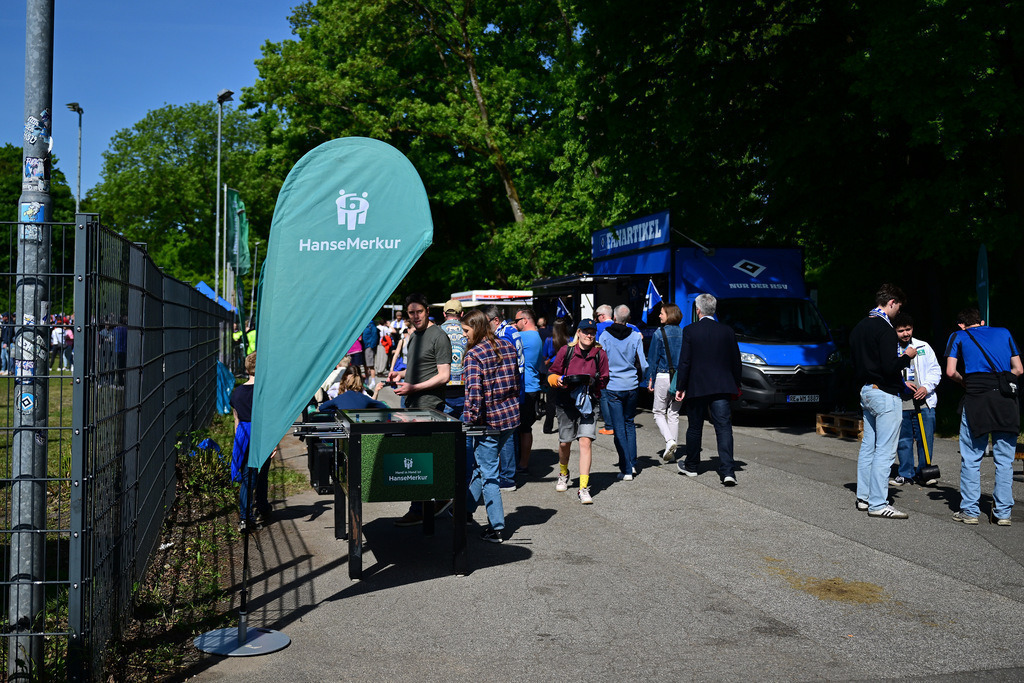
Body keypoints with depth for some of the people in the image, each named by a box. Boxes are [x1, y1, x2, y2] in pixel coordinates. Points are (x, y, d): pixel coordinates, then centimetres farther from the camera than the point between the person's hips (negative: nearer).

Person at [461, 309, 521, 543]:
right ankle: (466, 509, 37)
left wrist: (469, 420, -13)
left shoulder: (474, 354, -15)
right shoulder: (507, 347, 7)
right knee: (480, 464, 22)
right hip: (511, 417, 8)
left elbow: (474, 392, -21)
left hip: (489, 420, -8)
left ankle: (496, 528, 8)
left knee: (488, 473, 4)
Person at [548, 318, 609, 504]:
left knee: (585, 441, -13)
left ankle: (584, 487, -8)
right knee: (564, 442, 11)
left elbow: (604, 381, 9)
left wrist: (593, 382, -12)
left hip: (588, 402, -1)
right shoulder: (566, 351, -1)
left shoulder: (600, 354, 2)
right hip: (566, 402, 1)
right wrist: (558, 380, -15)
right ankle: (563, 473, 42)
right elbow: (552, 373, 7)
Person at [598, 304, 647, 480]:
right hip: (632, 386, 2)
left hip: (612, 387, -2)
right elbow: (643, 364, 0)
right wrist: (642, 379, 19)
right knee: (630, 423, 19)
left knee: (619, 428, 1)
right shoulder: (635, 336, -3)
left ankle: (626, 470, -1)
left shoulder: (604, 336, -6)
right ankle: (632, 464, 20)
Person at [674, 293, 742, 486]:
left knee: (694, 428, 13)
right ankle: (727, 471, -12)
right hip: (722, 387, 2)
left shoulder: (690, 331, -7)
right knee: (724, 428, -1)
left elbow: (684, 362, -8)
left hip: (696, 387, -1)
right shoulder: (727, 331, 2)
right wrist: (736, 385, 19)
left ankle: (691, 465, 29)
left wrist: (680, 387, 0)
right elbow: (736, 361, 7)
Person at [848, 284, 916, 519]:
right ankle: (877, 504, -4)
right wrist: (907, 356, -5)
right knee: (884, 451, -6)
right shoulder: (884, 328, -17)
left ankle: (864, 497, 21)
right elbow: (890, 367, -23)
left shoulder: (859, 327, 12)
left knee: (868, 446, 15)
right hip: (885, 395, -9)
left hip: (866, 392, 10)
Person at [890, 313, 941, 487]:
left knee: (926, 439, 2)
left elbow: (935, 370, 9)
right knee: (903, 440, 6)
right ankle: (906, 473, 18)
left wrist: (926, 387, -6)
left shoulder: (923, 347, 8)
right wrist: (902, 384, -11)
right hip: (900, 403, -1)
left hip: (924, 402, 1)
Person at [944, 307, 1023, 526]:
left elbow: (950, 371, 2)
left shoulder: (958, 336, 13)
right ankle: (1002, 513, 10)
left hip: (977, 396, -2)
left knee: (971, 459, 5)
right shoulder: (1004, 333, 21)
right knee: (1004, 459, 8)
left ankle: (969, 511, 7)